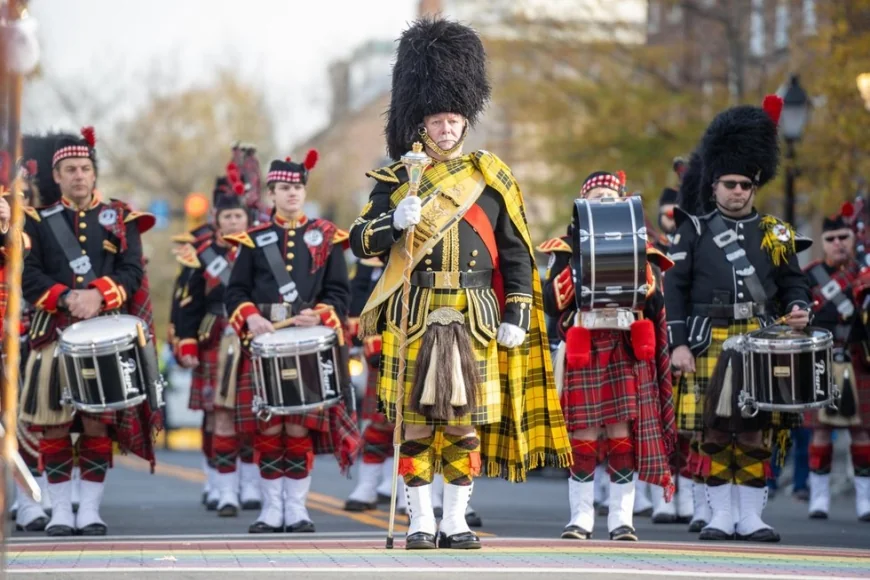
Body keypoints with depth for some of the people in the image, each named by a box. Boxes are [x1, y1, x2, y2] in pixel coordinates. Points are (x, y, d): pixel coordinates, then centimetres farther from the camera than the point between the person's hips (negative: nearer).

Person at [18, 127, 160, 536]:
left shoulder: (120, 220, 10)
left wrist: (97, 294, -18)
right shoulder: (39, 222, 10)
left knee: (99, 422, -2)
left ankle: (91, 509, 4)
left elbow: (132, 272, 0)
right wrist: (67, 297, -17)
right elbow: (30, 277, 0)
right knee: (54, 425, -2)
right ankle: (60, 510, 6)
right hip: (55, 334, 0)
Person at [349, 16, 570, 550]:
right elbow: (362, 243, 3)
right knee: (415, 422, 0)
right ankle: (421, 522, 7)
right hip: (414, 317, -1)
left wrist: (517, 315, 1)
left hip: (475, 320, 1)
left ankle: (457, 522, 11)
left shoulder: (491, 180, 9)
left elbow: (517, 253, 9)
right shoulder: (398, 178, 7)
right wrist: (395, 221, -18)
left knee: (465, 423, 3)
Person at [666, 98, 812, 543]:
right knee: (713, 432, 0)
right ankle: (721, 516, 8)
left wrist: (798, 309, -8)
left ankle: (751, 517, 7)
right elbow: (675, 288, 3)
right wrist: (679, 344, -6)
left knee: (756, 433, 1)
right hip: (710, 346, -1)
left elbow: (793, 283, 15)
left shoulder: (775, 234, 11)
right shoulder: (694, 231, 5)